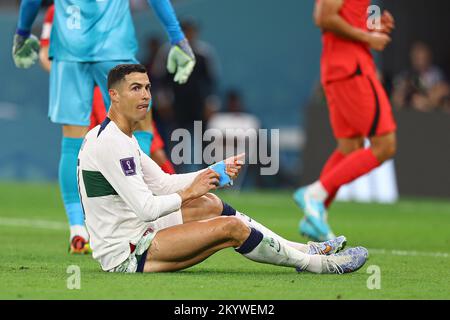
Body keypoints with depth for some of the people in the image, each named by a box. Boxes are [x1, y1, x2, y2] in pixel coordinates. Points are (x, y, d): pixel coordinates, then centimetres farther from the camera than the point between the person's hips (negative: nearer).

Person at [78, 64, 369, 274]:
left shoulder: (120, 138, 14)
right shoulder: (112, 143, -20)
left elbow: (161, 183, 19)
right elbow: (146, 208, -24)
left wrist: (217, 172, 10)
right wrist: (189, 193, -10)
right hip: (125, 255, -11)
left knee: (209, 205, 19)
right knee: (230, 227, -14)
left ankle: (303, 249, 22)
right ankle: (317, 263, 2)